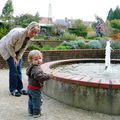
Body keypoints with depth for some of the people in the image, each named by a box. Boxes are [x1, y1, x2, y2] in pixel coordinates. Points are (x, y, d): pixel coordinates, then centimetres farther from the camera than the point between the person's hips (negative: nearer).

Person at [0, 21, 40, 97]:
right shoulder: (18, 33, -35)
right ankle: (13, 90, -1)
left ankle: (20, 88, 12)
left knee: (18, 68, 3)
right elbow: (9, 45, -26)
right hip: (6, 48, -7)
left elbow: (23, 48, -1)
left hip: (16, 50, 7)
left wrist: (18, 58, -8)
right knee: (13, 69, -11)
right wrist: (14, 57, -18)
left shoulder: (30, 38, -12)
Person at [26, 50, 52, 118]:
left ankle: (31, 111, 33)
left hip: (30, 87, 10)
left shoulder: (30, 67, 7)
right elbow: (39, 76, -40)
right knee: (37, 101, 4)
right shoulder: (37, 68, -26)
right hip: (36, 88, -10)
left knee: (31, 100, 21)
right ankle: (36, 113, 14)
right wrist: (48, 76, -33)